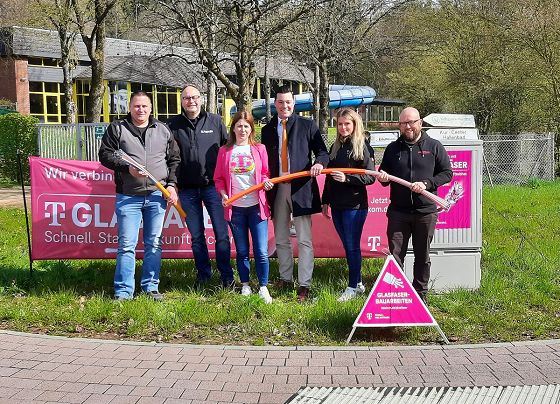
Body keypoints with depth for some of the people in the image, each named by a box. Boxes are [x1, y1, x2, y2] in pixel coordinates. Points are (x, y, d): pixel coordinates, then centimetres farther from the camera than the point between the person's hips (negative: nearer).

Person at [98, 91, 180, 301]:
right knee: (126, 245, -2)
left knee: (154, 243, 9)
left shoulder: (163, 130, 11)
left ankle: (151, 286, 19)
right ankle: (123, 291, 4)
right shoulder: (117, 129, 4)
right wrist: (127, 167, -14)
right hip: (128, 197, -2)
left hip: (157, 195, 2)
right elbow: (105, 155, 0)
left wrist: (171, 184, 2)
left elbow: (174, 159, 13)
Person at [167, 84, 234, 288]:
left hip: (213, 186, -1)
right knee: (196, 236, 10)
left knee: (222, 234, -1)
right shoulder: (174, 125, 6)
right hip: (187, 189, 1)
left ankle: (227, 276, 10)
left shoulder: (215, 121, 5)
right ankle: (203, 274, 23)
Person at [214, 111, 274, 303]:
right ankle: (245, 285, 26)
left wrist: (266, 182, -11)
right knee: (242, 251, 11)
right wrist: (223, 194, -8)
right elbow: (218, 178, 8)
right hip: (235, 207, 1)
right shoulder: (224, 151, 6)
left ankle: (263, 287, 10)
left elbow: (265, 174, 10)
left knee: (261, 251, -4)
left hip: (256, 206, -1)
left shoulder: (259, 149, 4)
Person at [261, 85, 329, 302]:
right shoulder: (267, 130, 12)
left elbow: (322, 151, 1)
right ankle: (285, 278, 26)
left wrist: (319, 163, -21)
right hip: (276, 188, 4)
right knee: (281, 239, 13)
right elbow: (265, 160, 11)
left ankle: (304, 285, 0)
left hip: (301, 187, -4)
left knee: (304, 240, -5)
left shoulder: (307, 126, 3)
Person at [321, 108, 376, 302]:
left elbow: (371, 177, -12)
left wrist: (347, 178, -23)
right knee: (347, 246, 11)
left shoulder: (362, 147, -8)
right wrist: (325, 201, 18)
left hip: (355, 205, -7)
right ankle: (358, 283, 22)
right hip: (337, 205, 7)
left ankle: (353, 286, 8)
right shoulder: (335, 147, 13)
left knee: (352, 246, -2)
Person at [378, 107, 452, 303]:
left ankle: (420, 293, 21)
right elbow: (383, 173, 19)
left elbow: (447, 173, 1)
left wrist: (427, 184, -15)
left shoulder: (434, 146, 2)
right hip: (398, 211, 2)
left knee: (422, 256, 9)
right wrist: (383, 177, -5)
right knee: (395, 255, 1)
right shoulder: (393, 148, 10)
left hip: (425, 211, -1)